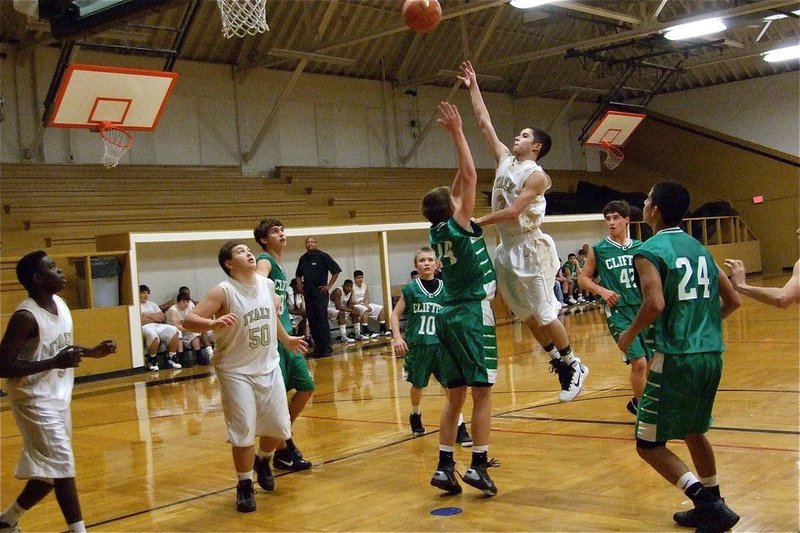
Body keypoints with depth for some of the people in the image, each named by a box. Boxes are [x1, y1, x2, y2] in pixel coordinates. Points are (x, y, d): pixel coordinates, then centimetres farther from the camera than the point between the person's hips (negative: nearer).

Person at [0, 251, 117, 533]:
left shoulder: (60, 303, 4)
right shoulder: (25, 316, -22)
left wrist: (92, 352, 7)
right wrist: (55, 363, -31)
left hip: (58, 399, 9)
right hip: (35, 401, -9)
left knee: (52, 471, 16)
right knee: (62, 466, -10)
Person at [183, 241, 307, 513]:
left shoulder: (267, 284, 0)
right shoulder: (223, 292, -17)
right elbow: (189, 320, -23)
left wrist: (286, 340, 28)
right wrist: (213, 323, -41)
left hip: (269, 367, 5)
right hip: (236, 371, -5)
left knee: (280, 428, 10)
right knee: (244, 432, -6)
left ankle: (263, 461, 41)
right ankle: (244, 486, 15)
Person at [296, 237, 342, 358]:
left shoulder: (322, 256, -5)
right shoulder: (303, 259, 12)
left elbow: (336, 270, -5)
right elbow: (298, 275, 27)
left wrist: (329, 286, -7)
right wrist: (300, 286, 11)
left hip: (320, 292, -6)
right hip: (308, 294, 6)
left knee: (322, 320, -8)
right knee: (312, 321, 7)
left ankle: (326, 347, -5)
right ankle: (318, 347, 15)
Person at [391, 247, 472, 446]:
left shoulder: (445, 288, 0)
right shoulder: (411, 289, -5)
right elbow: (395, 314, -1)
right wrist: (397, 337, -13)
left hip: (441, 343, 1)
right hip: (417, 345, 0)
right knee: (418, 385, 18)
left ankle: (460, 429, -3)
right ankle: (415, 416, 46)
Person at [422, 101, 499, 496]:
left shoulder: (437, 231, 8)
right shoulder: (458, 226, -10)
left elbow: (459, 183, 17)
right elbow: (470, 177, -10)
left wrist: (456, 134, 18)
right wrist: (457, 133, -4)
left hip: (448, 314, 7)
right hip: (473, 313, -7)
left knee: (454, 396, 8)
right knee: (482, 392, -3)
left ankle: (445, 467, 6)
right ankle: (478, 466, -5)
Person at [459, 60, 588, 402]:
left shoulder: (536, 175, -12)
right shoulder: (505, 160, 9)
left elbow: (513, 211, -21)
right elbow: (484, 123, 13)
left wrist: (477, 223, -17)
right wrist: (473, 87, 14)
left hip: (530, 247, -8)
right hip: (507, 247, 8)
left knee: (544, 312, -3)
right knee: (526, 314, 12)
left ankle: (573, 366, 10)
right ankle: (557, 360, 24)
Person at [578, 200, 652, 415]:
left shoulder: (640, 248, 6)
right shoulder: (598, 250, -2)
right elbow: (583, 278, 5)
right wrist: (602, 291, -11)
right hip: (619, 312, -4)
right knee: (639, 361, -13)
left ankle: (638, 403, 31)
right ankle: (641, 405, 10)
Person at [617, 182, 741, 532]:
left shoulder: (649, 251, -9)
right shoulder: (700, 249, 13)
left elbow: (655, 303, -23)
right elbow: (733, 301, 16)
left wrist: (630, 334, -7)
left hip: (677, 358, -8)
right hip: (712, 355, 8)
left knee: (649, 444, 2)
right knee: (693, 432, 26)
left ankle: (708, 503, -9)